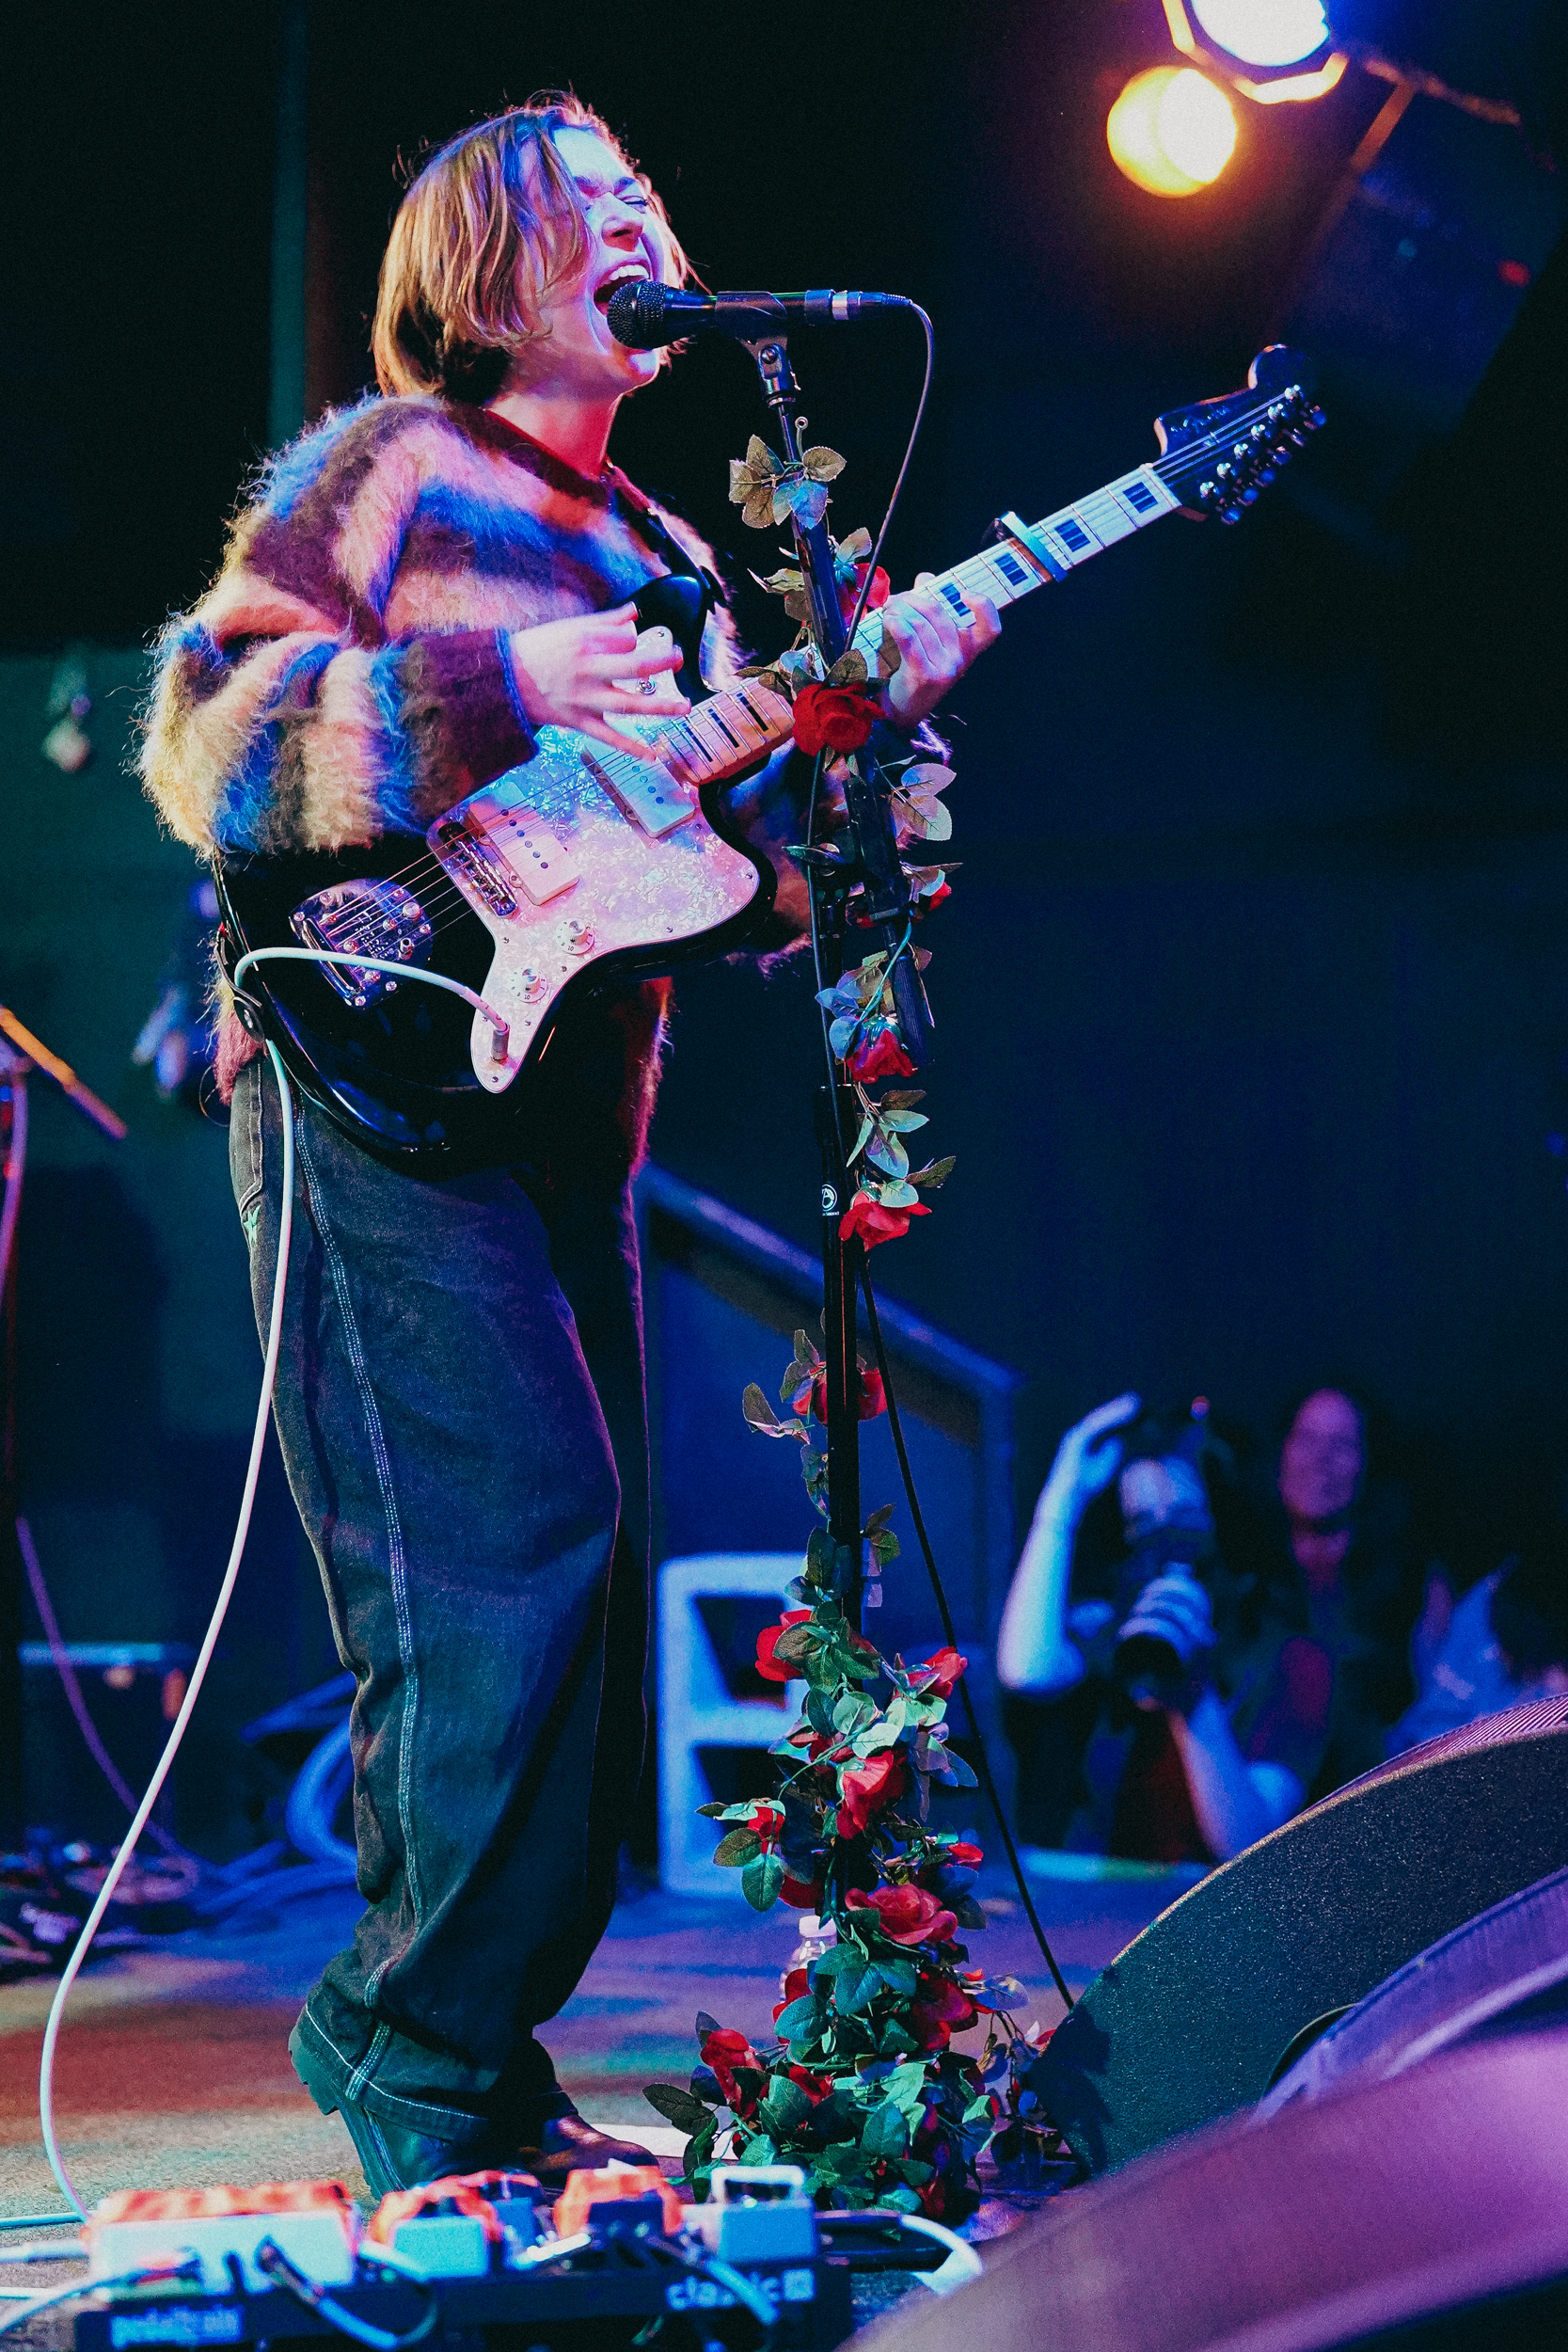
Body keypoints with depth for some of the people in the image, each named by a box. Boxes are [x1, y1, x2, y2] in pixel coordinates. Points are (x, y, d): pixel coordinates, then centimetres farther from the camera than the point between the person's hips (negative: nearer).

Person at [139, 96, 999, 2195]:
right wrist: (499, 688, -19)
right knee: (516, 1549, -17)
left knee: (577, 1602, 7)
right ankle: (430, 2088, -6)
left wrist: (875, 706, 4)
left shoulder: (661, 559, 23)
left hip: (572, 1116, 8)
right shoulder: (384, 465, 3)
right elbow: (201, 742, -8)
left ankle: (469, 2075, 17)